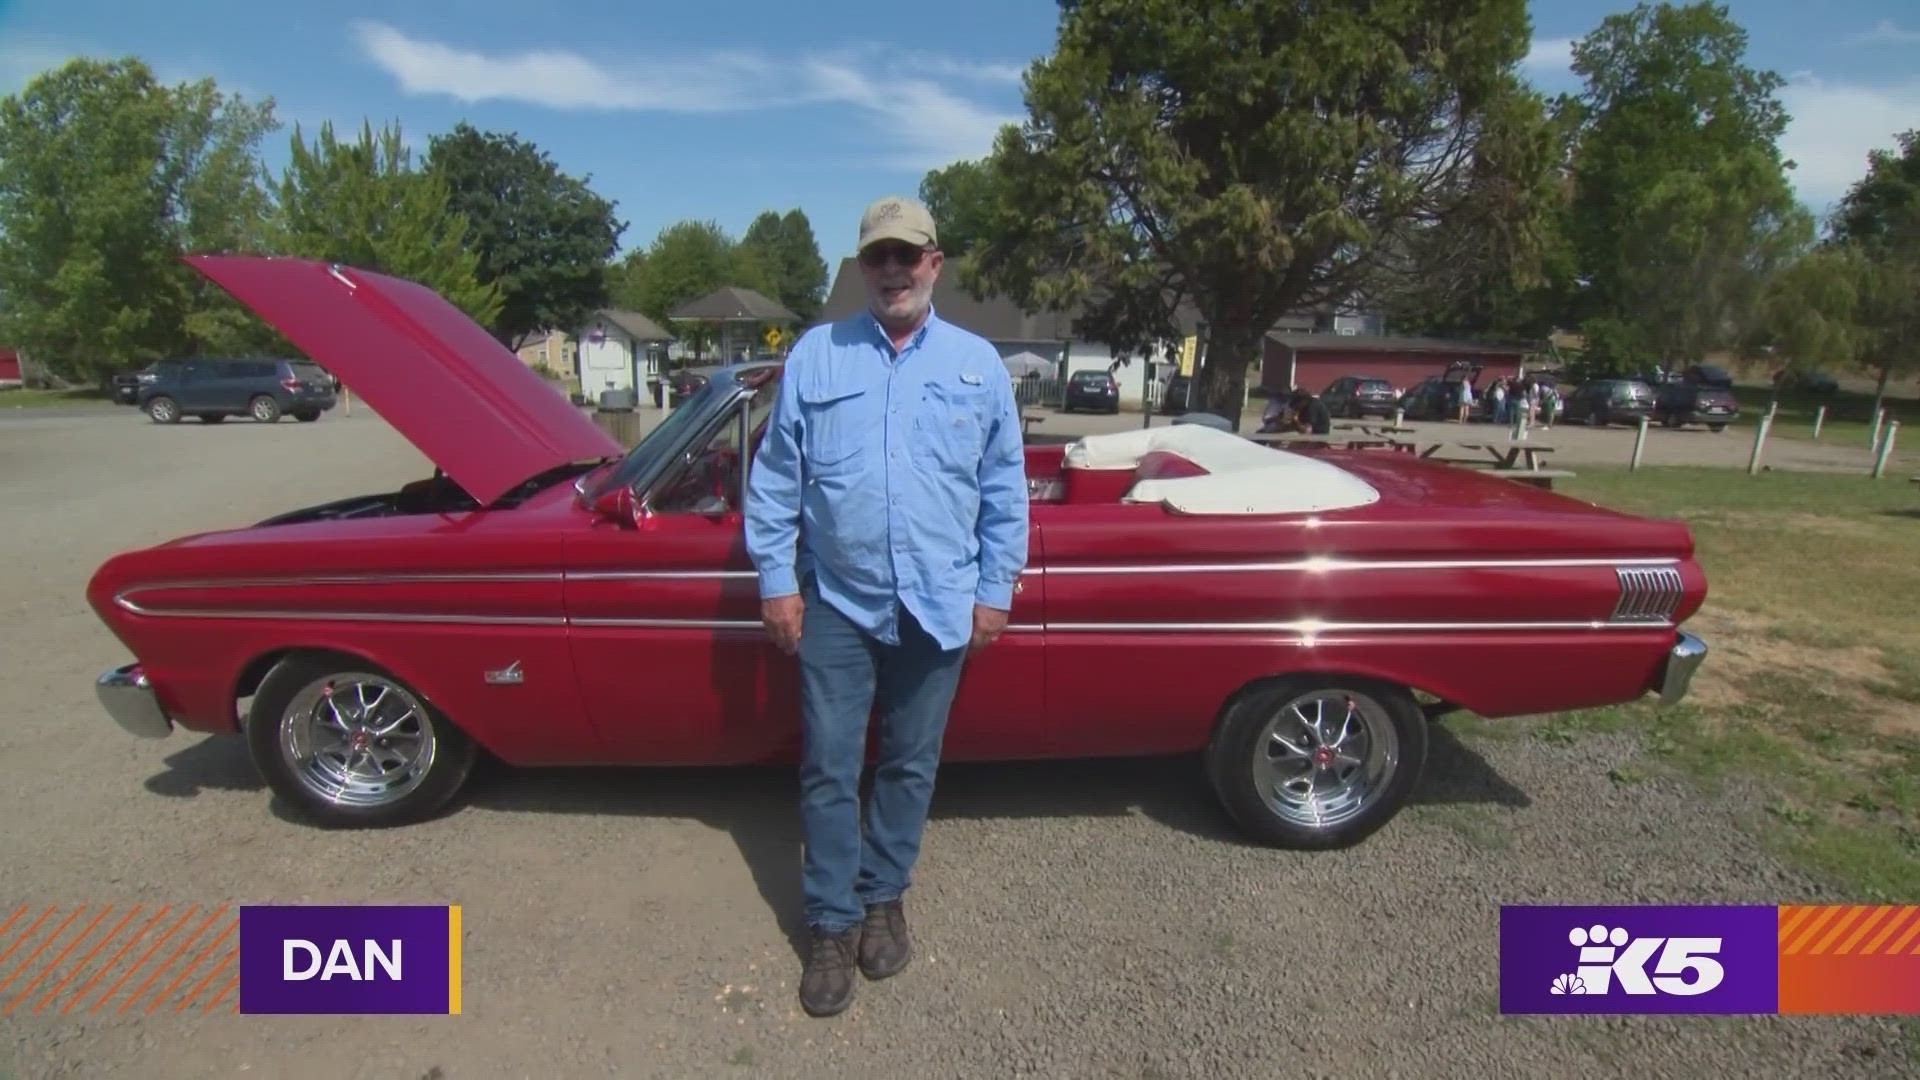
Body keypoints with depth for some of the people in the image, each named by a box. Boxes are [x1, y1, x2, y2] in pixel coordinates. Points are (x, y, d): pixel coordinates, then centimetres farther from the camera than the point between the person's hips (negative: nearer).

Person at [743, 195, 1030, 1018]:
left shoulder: (979, 363, 3)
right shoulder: (814, 356, 1)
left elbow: (1004, 489, 5)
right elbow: (775, 478, 3)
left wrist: (996, 591, 2)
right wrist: (775, 580, -1)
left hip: (937, 609, 1)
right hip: (836, 605, 0)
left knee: (910, 766, 14)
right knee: (829, 771, 6)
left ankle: (883, 896, 35)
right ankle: (831, 925, 24)